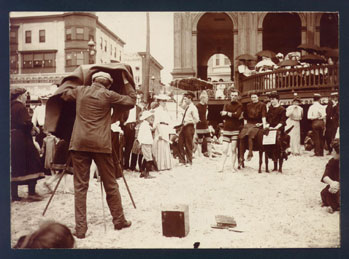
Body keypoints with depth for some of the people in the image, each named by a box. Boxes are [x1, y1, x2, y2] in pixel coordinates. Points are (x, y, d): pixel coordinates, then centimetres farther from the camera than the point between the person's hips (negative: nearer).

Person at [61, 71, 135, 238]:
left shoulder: (80, 91, 10)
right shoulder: (108, 95, 1)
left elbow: (64, 95, 28)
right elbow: (130, 102, 9)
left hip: (79, 143, 2)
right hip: (100, 144, -2)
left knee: (80, 186, 5)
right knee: (110, 184, 10)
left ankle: (80, 228, 3)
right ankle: (119, 220, 22)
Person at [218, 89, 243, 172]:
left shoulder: (239, 105, 6)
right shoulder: (226, 105, 16)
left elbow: (237, 115, -12)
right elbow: (223, 116, 1)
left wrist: (227, 113, -5)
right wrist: (232, 114, -9)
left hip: (235, 129, -2)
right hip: (226, 129, 2)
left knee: (233, 150, -1)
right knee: (224, 150, -1)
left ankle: (233, 166, 8)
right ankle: (222, 167, 1)